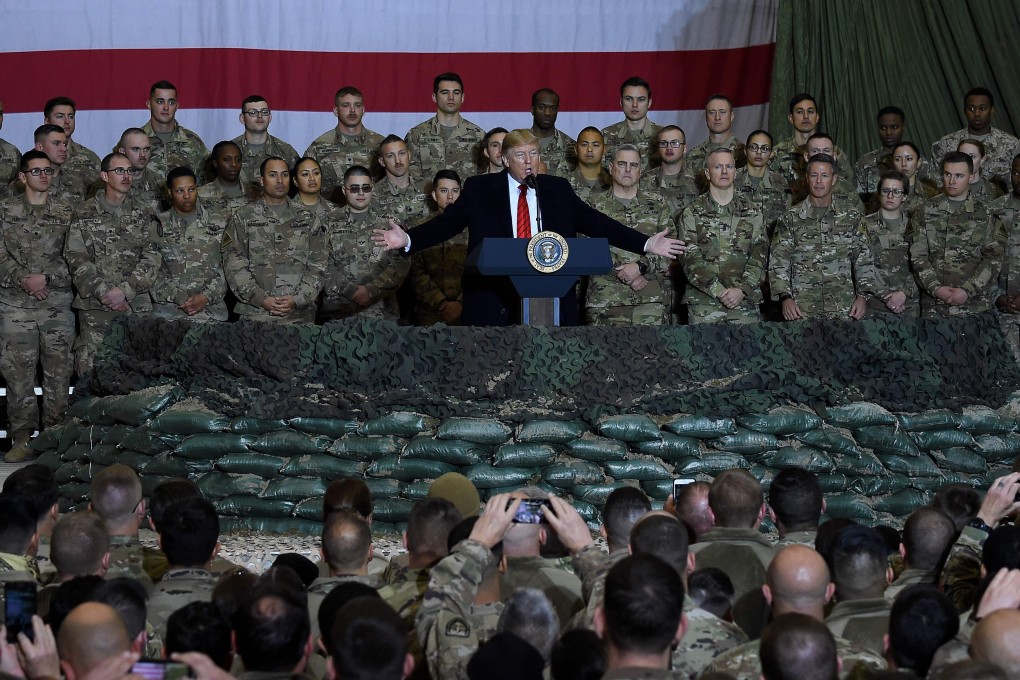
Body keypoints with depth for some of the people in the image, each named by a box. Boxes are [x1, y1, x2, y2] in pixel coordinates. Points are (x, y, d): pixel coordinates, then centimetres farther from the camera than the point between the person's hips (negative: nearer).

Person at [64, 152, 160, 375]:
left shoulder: (144, 214, 10)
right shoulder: (85, 214, 6)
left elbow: (152, 257, 0)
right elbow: (76, 258, -1)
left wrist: (125, 290, -13)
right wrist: (103, 292, -13)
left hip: (137, 305, 1)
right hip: (94, 306, -1)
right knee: (90, 371, -4)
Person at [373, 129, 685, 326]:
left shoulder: (558, 190, 11)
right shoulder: (479, 189, 5)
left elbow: (596, 222, 11)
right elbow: (446, 223, 0)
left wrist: (645, 243, 5)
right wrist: (407, 240, -16)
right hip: (494, 303, -2)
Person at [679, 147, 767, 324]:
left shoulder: (752, 213, 12)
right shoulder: (692, 213, 6)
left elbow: (759, 258, 3)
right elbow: (690, 259, -4)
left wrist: (742, 289, -14)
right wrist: (719, 291, -15)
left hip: (745, 300, 1)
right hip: (703, 302, -1)